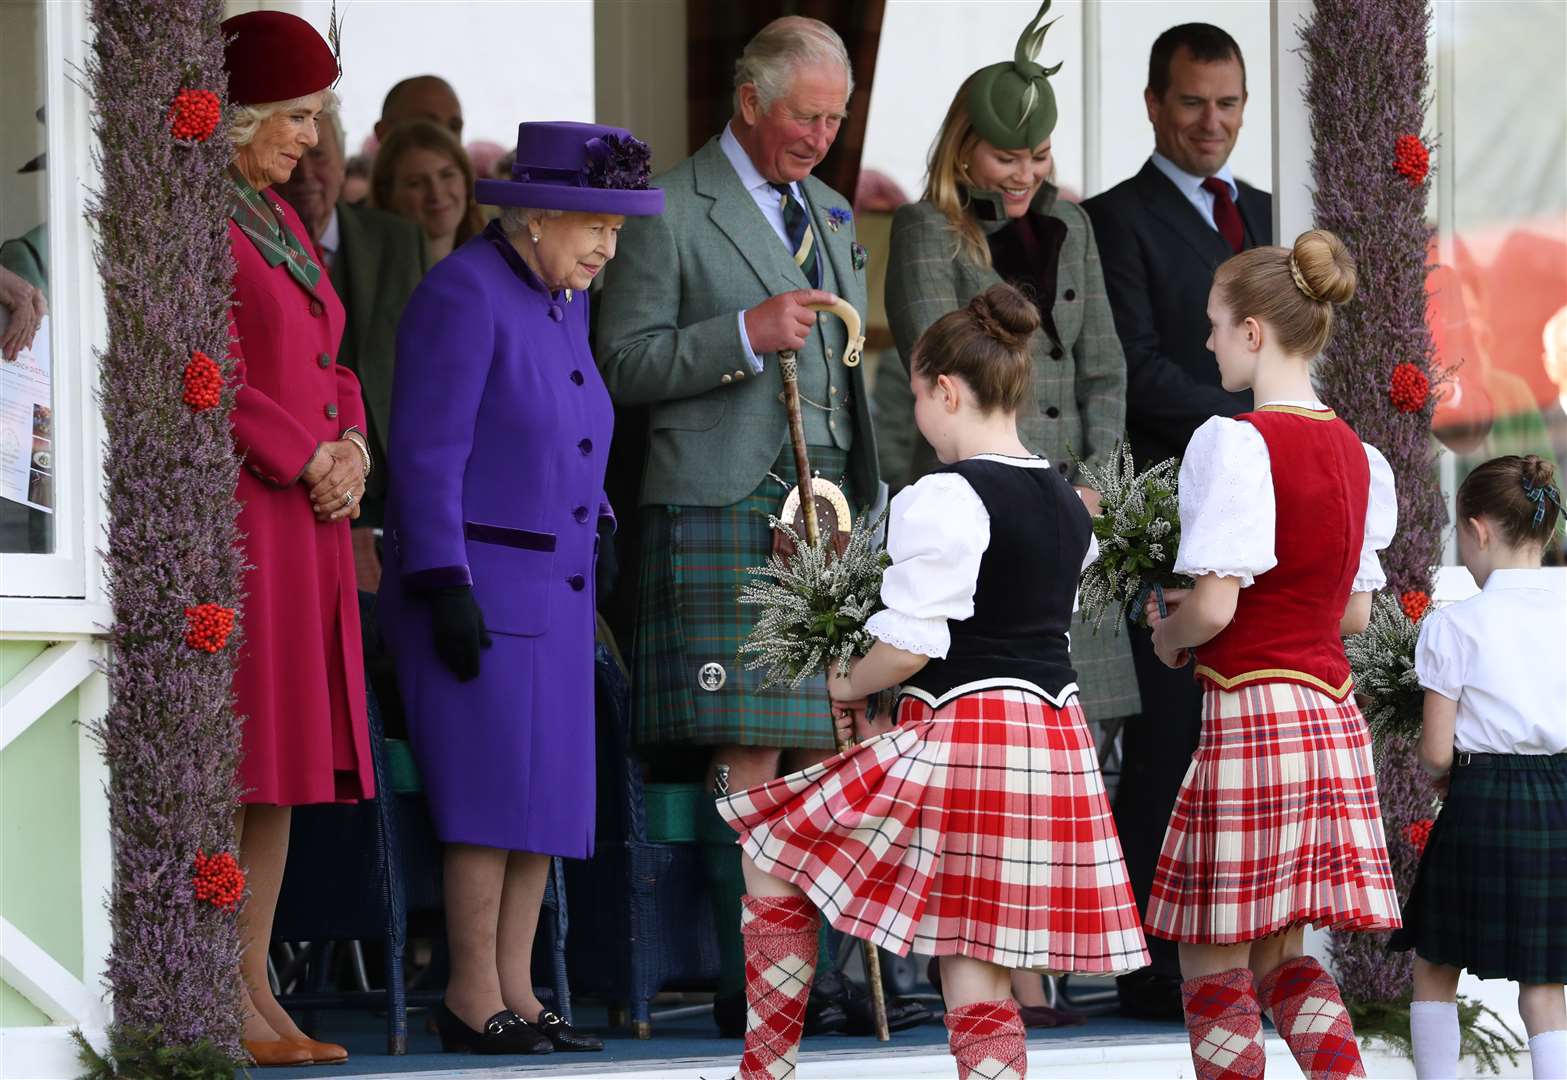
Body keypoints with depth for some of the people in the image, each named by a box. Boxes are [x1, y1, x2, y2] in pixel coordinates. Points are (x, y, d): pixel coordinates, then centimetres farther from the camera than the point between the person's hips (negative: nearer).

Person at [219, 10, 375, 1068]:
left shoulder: (278, 218, 19)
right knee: (234, 763, -9)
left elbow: (327, 366, 20)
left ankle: (255, 987, 10)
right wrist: (310, 460, -12)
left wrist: (351, 449, 2)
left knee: (292, 759, 7)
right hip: (232, 510, -9)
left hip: (304, 518, 9)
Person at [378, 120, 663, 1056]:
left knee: (551, 794, 5)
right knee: (502, 783, -12)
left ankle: (516, 993, 7)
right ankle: (473, 999, -9)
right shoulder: (465, 294, -13)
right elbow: (428, 452, -17)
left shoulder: (564, 302, 14)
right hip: (474, 583, -9)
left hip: (554, 591, 9)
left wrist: (596, 540, 20)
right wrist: (446, 587, -21)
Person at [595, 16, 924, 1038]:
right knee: (749, 762, -8)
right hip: (726, 515, -6)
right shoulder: (671, 213, -2)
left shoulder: (831, 212, 21)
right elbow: (625, 363, -7)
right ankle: (750, 985, -6)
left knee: (826, 757, 2)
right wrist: (746, 336, -17)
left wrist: (865, 494, 18)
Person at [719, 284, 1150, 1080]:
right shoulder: (1067, 504, 15)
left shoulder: (945, 498, -12)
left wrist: (847, 687, 4)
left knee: (771, 866, 9)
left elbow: (910, 643, -16)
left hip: (957, 737, -8)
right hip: (1055, 739, 8)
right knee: (978, 975, 5)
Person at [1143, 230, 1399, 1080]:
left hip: (1249, 712, -8)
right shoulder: (1356, 455, 9)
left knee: (1212, 963, 2)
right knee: (1279, 956, 15)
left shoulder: (1236, 443, -13)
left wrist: (1168, 638, 3)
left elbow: (1213, 606, -17)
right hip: (1332, 715, 8)